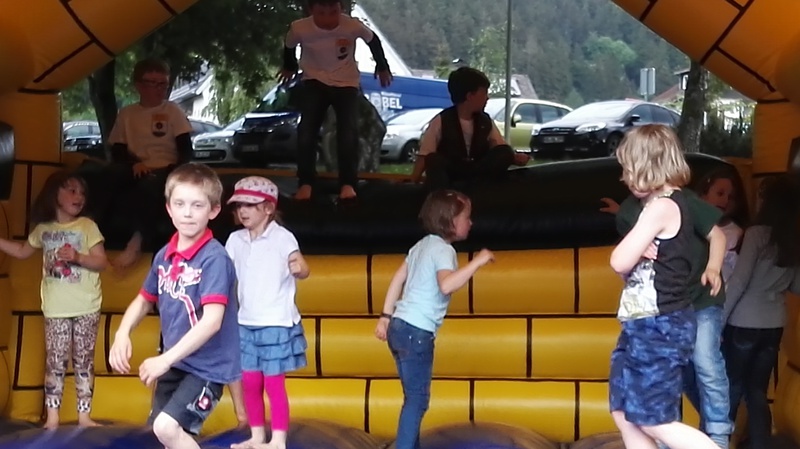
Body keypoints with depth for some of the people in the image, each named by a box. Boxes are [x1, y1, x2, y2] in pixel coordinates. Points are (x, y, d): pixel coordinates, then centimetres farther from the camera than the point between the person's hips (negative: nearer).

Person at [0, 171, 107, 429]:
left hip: (86, 308, -2)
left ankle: (84, 415, 9)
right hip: (56, 309, 2)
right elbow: (22, 251, 22)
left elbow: (102, 262, -7)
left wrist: (77, 257, -22)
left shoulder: (87, 226, -4)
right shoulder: (43, 229, 6)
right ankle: (52, 417, 6)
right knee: (55, 362, 1)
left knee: (84, 361, 4)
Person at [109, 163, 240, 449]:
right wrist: (122, 334, -3)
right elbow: (144, 300, 16)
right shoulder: (164, 256, 2)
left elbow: (212, 320, -28)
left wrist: (166, 358, -30)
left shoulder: (214, 258, -21)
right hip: (175, 364, 8)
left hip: (207, 366, -8)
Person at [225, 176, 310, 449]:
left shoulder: (282, 237, -12)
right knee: (250, 383, 12)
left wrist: (298, 269, -42)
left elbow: (302, 269, -21)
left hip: (276, 324, -6)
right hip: (246, 324, 6)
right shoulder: (235, 240, 5)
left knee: (274, 384, -1)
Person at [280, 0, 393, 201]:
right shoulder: (300, 28, -23)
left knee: (348, 130, -18)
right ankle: (305, 184, -8)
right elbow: (289, 46, 2)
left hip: (346, 83, 0)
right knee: (307, 129, -17)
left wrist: (382, 67, 12)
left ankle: (348, 184, -10)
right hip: (315, 81, 0)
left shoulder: (353, 26, -24)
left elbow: (373, 40, -1)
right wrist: (289, 68, 20)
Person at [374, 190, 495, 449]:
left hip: (400, 326, 9)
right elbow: (446, 285, -30)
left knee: (414, 395, 16)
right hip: (416, 331, -9)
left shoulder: (422, 245, 16)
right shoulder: (443, 249, -11)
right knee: (417, 397, -8)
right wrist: (477, 262, -24)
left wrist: (386, 317, 19)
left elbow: (397, 281, 17)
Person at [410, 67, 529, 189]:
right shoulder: (441, 121, -8)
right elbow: (424, 155, -12)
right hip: (448, 175, -4)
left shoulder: (486, 121, 7)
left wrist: (515, 157, -17)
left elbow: (503, 151, 7)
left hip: (477, 173, 4)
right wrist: (413, 183, -25)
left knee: (505, 152, -18)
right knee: (435, 160, -35)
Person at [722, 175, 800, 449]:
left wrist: (719, 319, -8)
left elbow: (739, 280, -13)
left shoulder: (757, 233, -12)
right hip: (774, 325, 5)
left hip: (744, 324, -5)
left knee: (732, 389, 5)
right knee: (757, 391, 10)